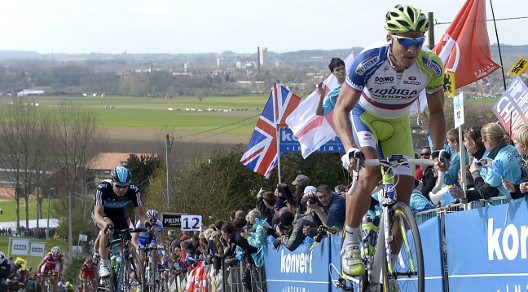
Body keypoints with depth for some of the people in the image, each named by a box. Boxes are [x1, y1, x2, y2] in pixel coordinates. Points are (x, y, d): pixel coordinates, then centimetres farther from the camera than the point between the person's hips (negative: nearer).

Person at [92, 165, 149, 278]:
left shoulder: (133, 191, -28)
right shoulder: (103, 188, -36)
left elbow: (140, 213, -30)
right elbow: (98, 214, -44)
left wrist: (147, 222, -53)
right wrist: (106, 225, -65)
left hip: (119, 215, 3)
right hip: (102, 215, -3)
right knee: (107, 229, -35)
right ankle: (103, 265, -26)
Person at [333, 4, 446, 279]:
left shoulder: (431, 67, -24)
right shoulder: (369, 61, -33)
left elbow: (436, 112, -7)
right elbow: (341, 110, -30)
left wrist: (439, 150, -22)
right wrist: (351, 149, -46)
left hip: (397, 125, 3)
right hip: (363, 119, -3)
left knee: (403, 193, -7)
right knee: (369, 173, -32)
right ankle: (350, 243, -16)